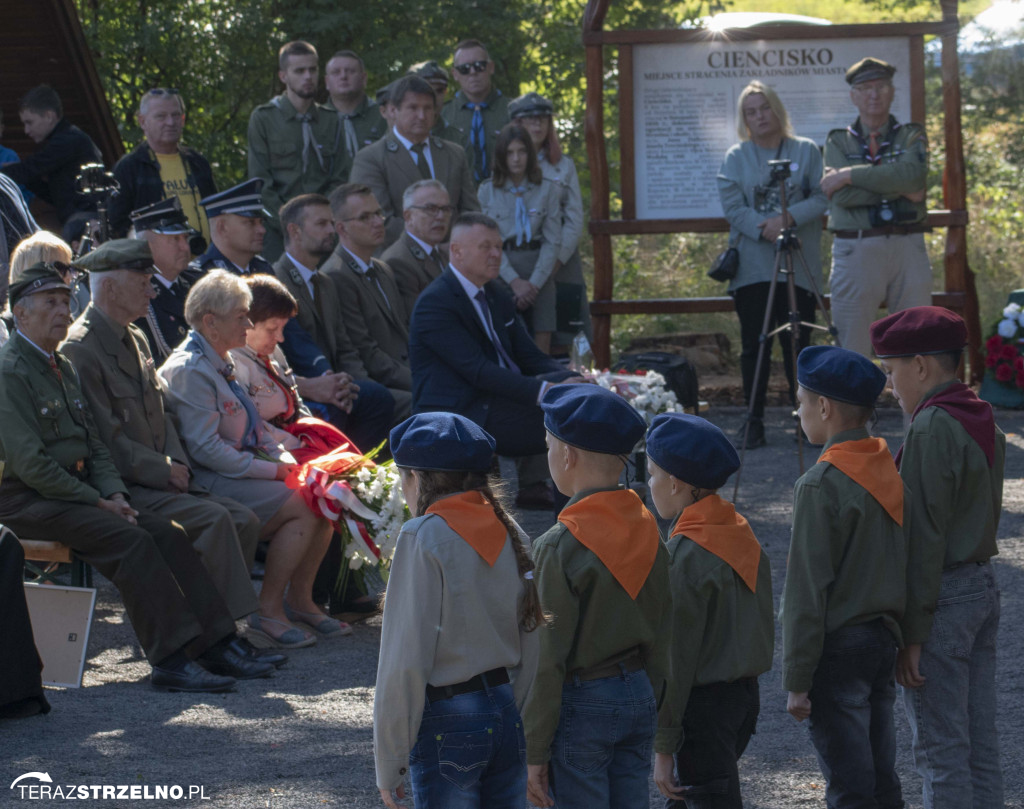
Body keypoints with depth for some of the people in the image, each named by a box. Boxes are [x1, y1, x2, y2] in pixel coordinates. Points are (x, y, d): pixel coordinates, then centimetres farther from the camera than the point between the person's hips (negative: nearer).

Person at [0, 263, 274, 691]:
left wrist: (114, 493, 0)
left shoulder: (62, 367, 19)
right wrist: (96, 501, -15)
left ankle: (214, 644, -10)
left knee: (167, 534, -9)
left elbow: (93, 443, 20)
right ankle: (171, 659, -30)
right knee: (130, 539, -27)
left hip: (77, 490, 9)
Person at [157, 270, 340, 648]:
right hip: (209, 483, -9)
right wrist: (272, 470, -18)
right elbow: (205, 448, -21)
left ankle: (300, 599, 3)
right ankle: (268, 611, -14)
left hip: (242, 470, 9)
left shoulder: (219, 363, 16)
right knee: (303, 506, -22)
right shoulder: (190, 370, -15)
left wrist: (283, 455, 0)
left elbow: (253, 426, 20)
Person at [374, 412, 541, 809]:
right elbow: (530, 646, 9)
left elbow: (406, 660, -14)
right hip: (506, 714, 6)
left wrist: (389, 762, -9)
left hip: (448, 726, -6)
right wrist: (512, 712, 17)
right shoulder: (508, 534, 7)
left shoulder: (423, 539, -13)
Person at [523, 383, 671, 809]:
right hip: (638, 696, 7)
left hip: (581, 706, -7)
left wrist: (534, 751, -12)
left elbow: (546, 659, -17)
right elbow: (660, 636, 10)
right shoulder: (647, 531, 3)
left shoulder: (559, 547, -17)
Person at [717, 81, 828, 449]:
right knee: (754, 345, 0)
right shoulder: (736, 157, 9)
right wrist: (767, 231, -15)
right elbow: (732, 207, -1)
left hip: (799, 266, -1)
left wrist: (787, 219, -16)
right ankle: (753, 421, 4)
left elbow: (822, 198, -1)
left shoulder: (806, 151, 8)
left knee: (798, 345, -1)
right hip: (752, 265, 1)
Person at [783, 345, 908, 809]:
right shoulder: (890, 470, 5)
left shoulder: (821, 486, -18)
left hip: (838, 648, -8)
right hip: (885, 640, 8)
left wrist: (797, 680, -13)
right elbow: (901, 564, 11)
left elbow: (807, 591, -18)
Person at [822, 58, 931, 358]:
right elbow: (842, 196, -7)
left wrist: (850, 175, -11)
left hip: (907, 246, 1)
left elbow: (913, 174, -13)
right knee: (852, 347, 0)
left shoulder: (911, 136, 10)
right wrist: (900, 188, -10)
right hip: (855, 251, 0)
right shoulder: (838, 142, 10)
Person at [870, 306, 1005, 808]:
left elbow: (925, 537, -20)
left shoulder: (931, 430, -18)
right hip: (983, 587, 9)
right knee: (980, 744, 12)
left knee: (940, 751, -4)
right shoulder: (983, 422, 10)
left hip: (942, 597, -9)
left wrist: (911, 634, -18)